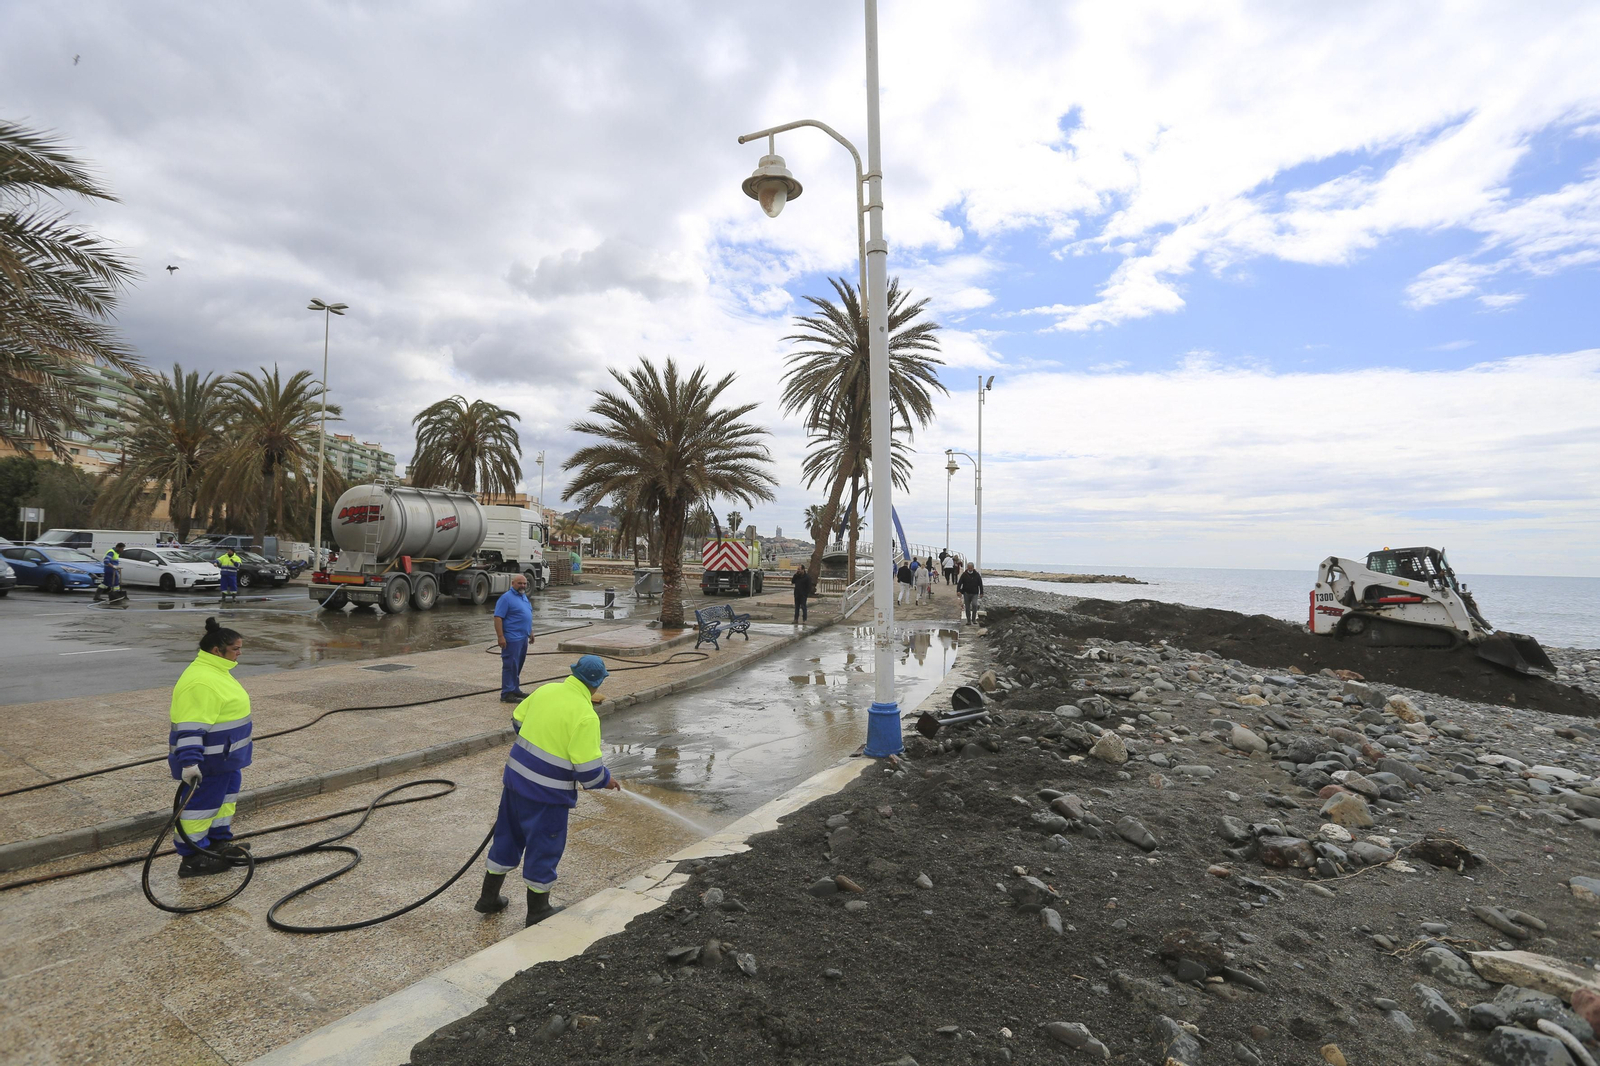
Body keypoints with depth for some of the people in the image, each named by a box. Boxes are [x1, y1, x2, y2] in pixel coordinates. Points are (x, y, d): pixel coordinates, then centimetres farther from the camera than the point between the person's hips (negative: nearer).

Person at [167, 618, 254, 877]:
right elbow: (191, 726, -29)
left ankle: (219, 844, 33)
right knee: (202, 804, 1)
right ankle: (192, 860, 12)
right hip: (207, 760, -11)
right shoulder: (201, 681, -25)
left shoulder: (215, 670, 10)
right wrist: (190, 761, -31)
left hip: (224, 756, 11)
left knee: (224, 797, 20)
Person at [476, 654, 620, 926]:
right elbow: (588, 768, -21)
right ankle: (537, 913, 27)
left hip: (516, 775, 7)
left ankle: (488, 898, 40)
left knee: (508, 836, 24)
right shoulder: (585, 716, -22)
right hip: (547, 793, -7)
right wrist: (606, 779, -1)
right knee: (544, 848, 11)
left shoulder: (546, 690, -1)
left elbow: (517, 719, 14)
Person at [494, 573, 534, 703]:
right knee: (510, 666, -6)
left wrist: (530, 632, 23)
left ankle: (515, 689, 24)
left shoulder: (524, 596, 14)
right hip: (512, 638, -9)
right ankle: (507, 694, -2)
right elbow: (498, 618, -17)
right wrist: (500, 636, -22)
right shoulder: (506, 598, -12)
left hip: (523, 638, 9)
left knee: (518, 666, 15)